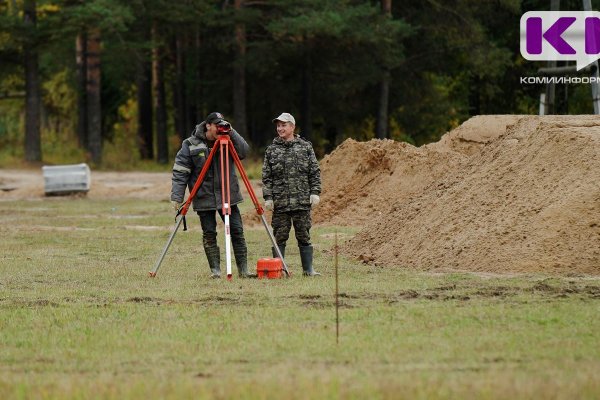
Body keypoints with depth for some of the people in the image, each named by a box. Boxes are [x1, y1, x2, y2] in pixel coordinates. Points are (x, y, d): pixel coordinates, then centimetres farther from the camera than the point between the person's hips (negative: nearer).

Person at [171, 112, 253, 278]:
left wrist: (231, 132, -19)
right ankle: (215, 270, 8)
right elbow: (180, 172, -5)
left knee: (237, 231, 0)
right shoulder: (191, 145, -4)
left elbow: (244, 151, -12)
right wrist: (177, 196, -13)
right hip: (204, 198, -2)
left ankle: (243, 269, 5)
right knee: (209, 234, 0)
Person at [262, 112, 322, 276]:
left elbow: (315, 172, 6)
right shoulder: (271, 150, 7)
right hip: (280, 202, 1)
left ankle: (308, 269, 8)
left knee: (304, 236, 3)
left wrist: (315, 192, -3)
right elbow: (266, 176, 6)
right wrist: (268, 197, -2)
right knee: (279, 236, 1)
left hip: (302, 201, -1)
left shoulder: (305, 147, 6)